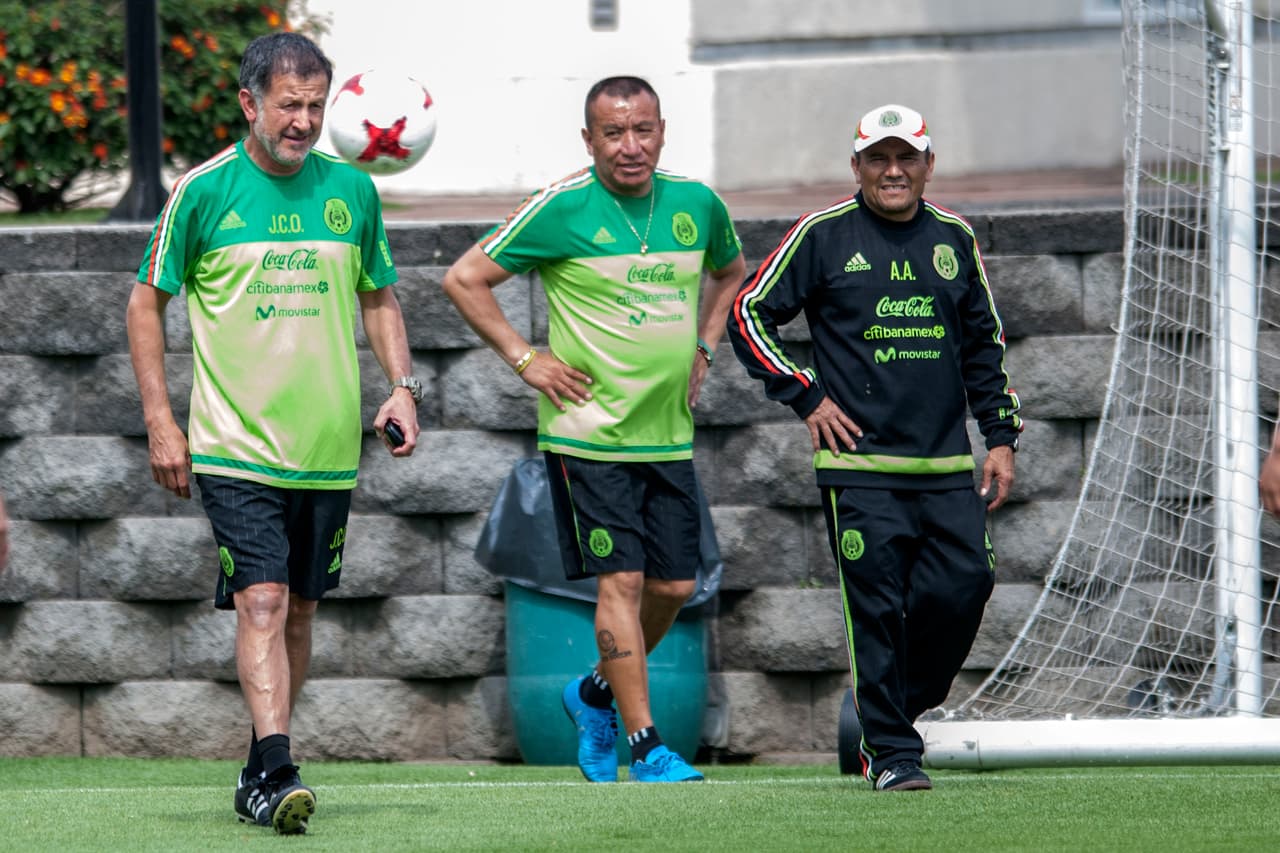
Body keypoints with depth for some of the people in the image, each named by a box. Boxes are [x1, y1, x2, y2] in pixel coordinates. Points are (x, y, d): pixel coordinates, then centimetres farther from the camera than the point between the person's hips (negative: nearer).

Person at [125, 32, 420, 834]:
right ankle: (277, 775, -22)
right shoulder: (203, 191, -4)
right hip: (235, 445, -4)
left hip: (327, 446, 4)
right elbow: (147, 303, 3)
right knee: (262, 602, -15)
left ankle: (261, 770, 23)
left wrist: (403, 386, 4)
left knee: (299, 611, 9)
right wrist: (160, 421, -2)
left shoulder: (352, 190, 6)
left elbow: (379, 300, 19)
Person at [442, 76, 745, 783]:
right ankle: (646, 746, -4)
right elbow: (464, 279, -5)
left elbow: (731, 273, 27)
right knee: (621, 581, -9)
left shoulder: (696, 204, 5)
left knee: (673, 586, 7)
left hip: (669, 432, 5)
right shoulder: (562, 208, -10)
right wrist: (524, 359, -8)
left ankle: (595, 696, 31)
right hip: (589, 430, -5)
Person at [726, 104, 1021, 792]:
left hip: (947, 467, 4)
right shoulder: (823, 236, 0)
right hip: (859, 465, -4)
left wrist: (1001, 437, 15)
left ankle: (890, 717, 15)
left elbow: (984, 343, 21)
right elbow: (749, 315, 3)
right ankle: (891, 755, -1)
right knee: (877, 609, -8)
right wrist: (806, 397, -2)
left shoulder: (954, 239, 13)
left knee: (962, 588, -6)